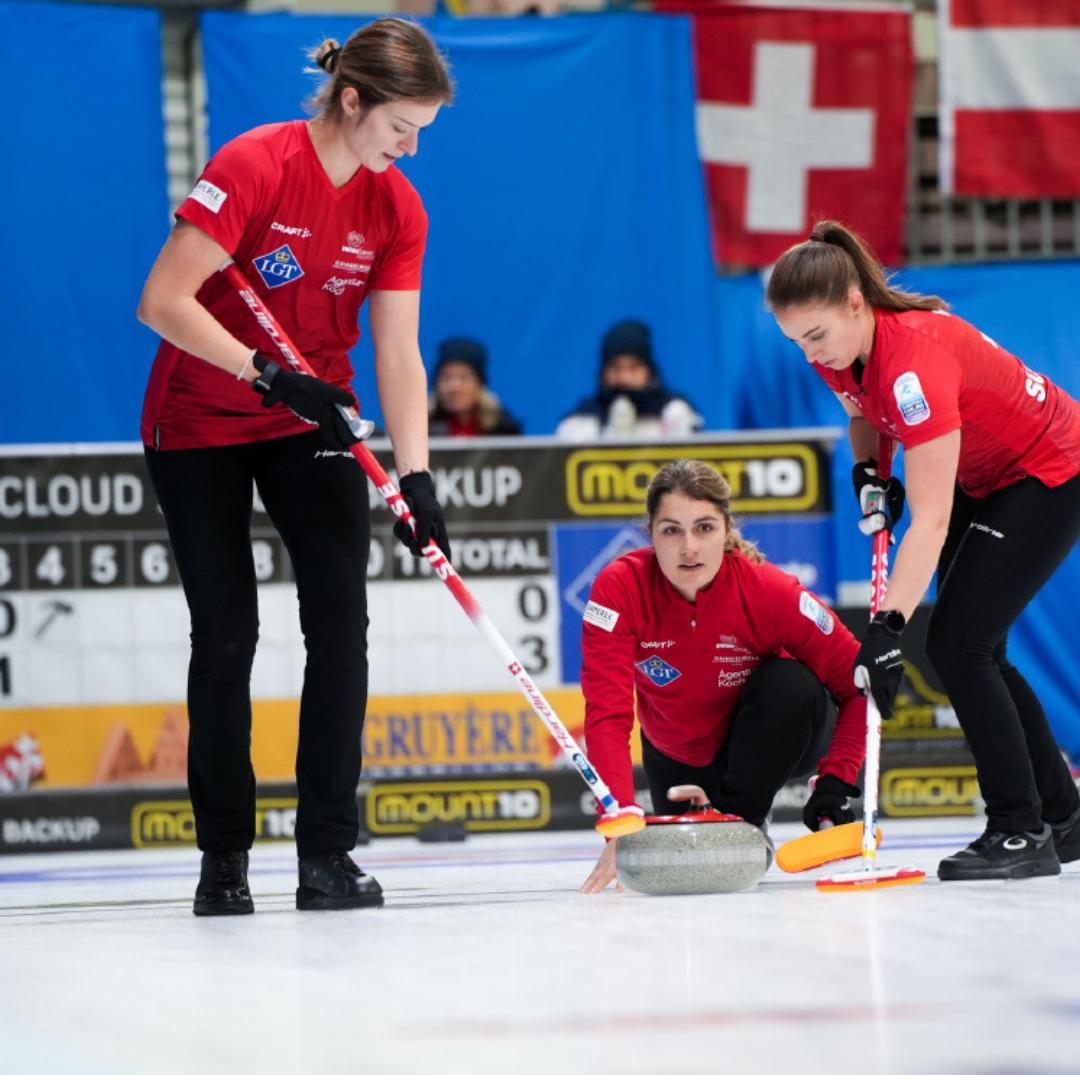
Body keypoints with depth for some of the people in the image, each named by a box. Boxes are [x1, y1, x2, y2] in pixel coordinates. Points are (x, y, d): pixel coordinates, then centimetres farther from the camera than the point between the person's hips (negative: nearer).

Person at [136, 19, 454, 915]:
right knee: (226, 633, -3)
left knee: (341, 620, -9)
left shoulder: (397, 209, -6)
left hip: (311, 421, 4)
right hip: (201, 426, -4)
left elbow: (398, 354, -6)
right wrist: (265, 373, -33)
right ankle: (224, 857, 10)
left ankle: (328, 854, -5)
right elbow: (163, 301, -25)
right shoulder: (254, 167, -22)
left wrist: (417, 477, -17)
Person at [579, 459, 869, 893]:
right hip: (678, 757, 2)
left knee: (790, 682, -31)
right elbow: (608, 715, -34)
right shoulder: (620, 589, -28)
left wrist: (834, 785, -33)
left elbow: (857, 686, -23)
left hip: (770, 742, -2)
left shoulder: (771, 593, -30)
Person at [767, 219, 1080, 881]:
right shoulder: (839, 351, -11)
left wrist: (889, 627, -43)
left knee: (959, 644, -16)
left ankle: (1021, 833, -9)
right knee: (975, 654, 8)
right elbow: (863, 413, 16)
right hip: (980, 479, 9)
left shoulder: (915, 359, -37)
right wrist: (869, 472, -4)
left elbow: (931, 523, -39)